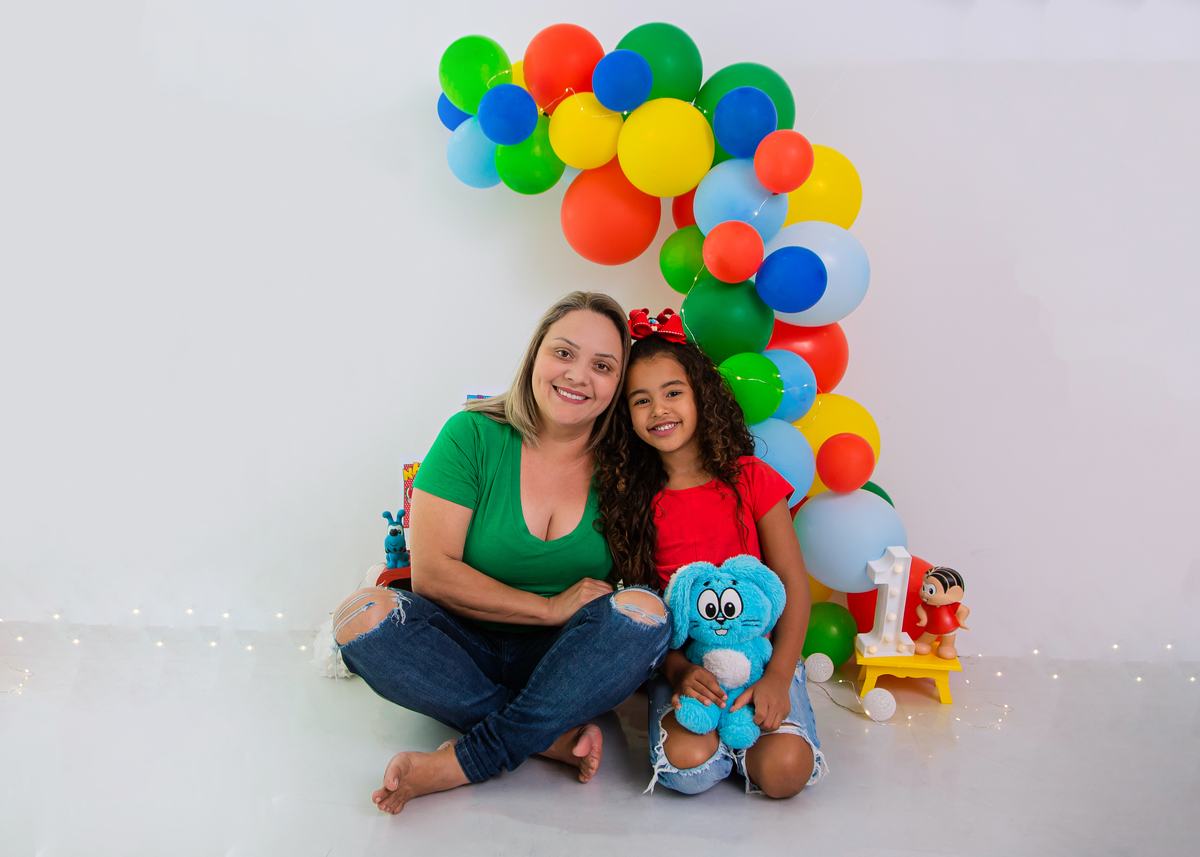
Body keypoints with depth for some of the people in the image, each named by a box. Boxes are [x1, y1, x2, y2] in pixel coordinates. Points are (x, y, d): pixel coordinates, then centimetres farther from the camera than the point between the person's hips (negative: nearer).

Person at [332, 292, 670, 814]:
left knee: (645, 611, -29)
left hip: (563, 658, 1)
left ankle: (460, 764, -23)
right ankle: (556, 735, -22)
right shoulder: (474, 436, -8)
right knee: (361, 616, -27)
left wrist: (679, 665, -17)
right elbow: (431, 572, -14)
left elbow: (650, 579, 2)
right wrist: (550, 608, -16)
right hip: (467, 644, -1)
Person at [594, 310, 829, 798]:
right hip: (679, 662, 1)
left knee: (784, 771, -24)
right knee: (686, 765, -27)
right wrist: (676, 669, -16)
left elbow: (793, 584, -2)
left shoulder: (750, 479, -1)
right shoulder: (631, 499, 3)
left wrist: (778, 674, -14)